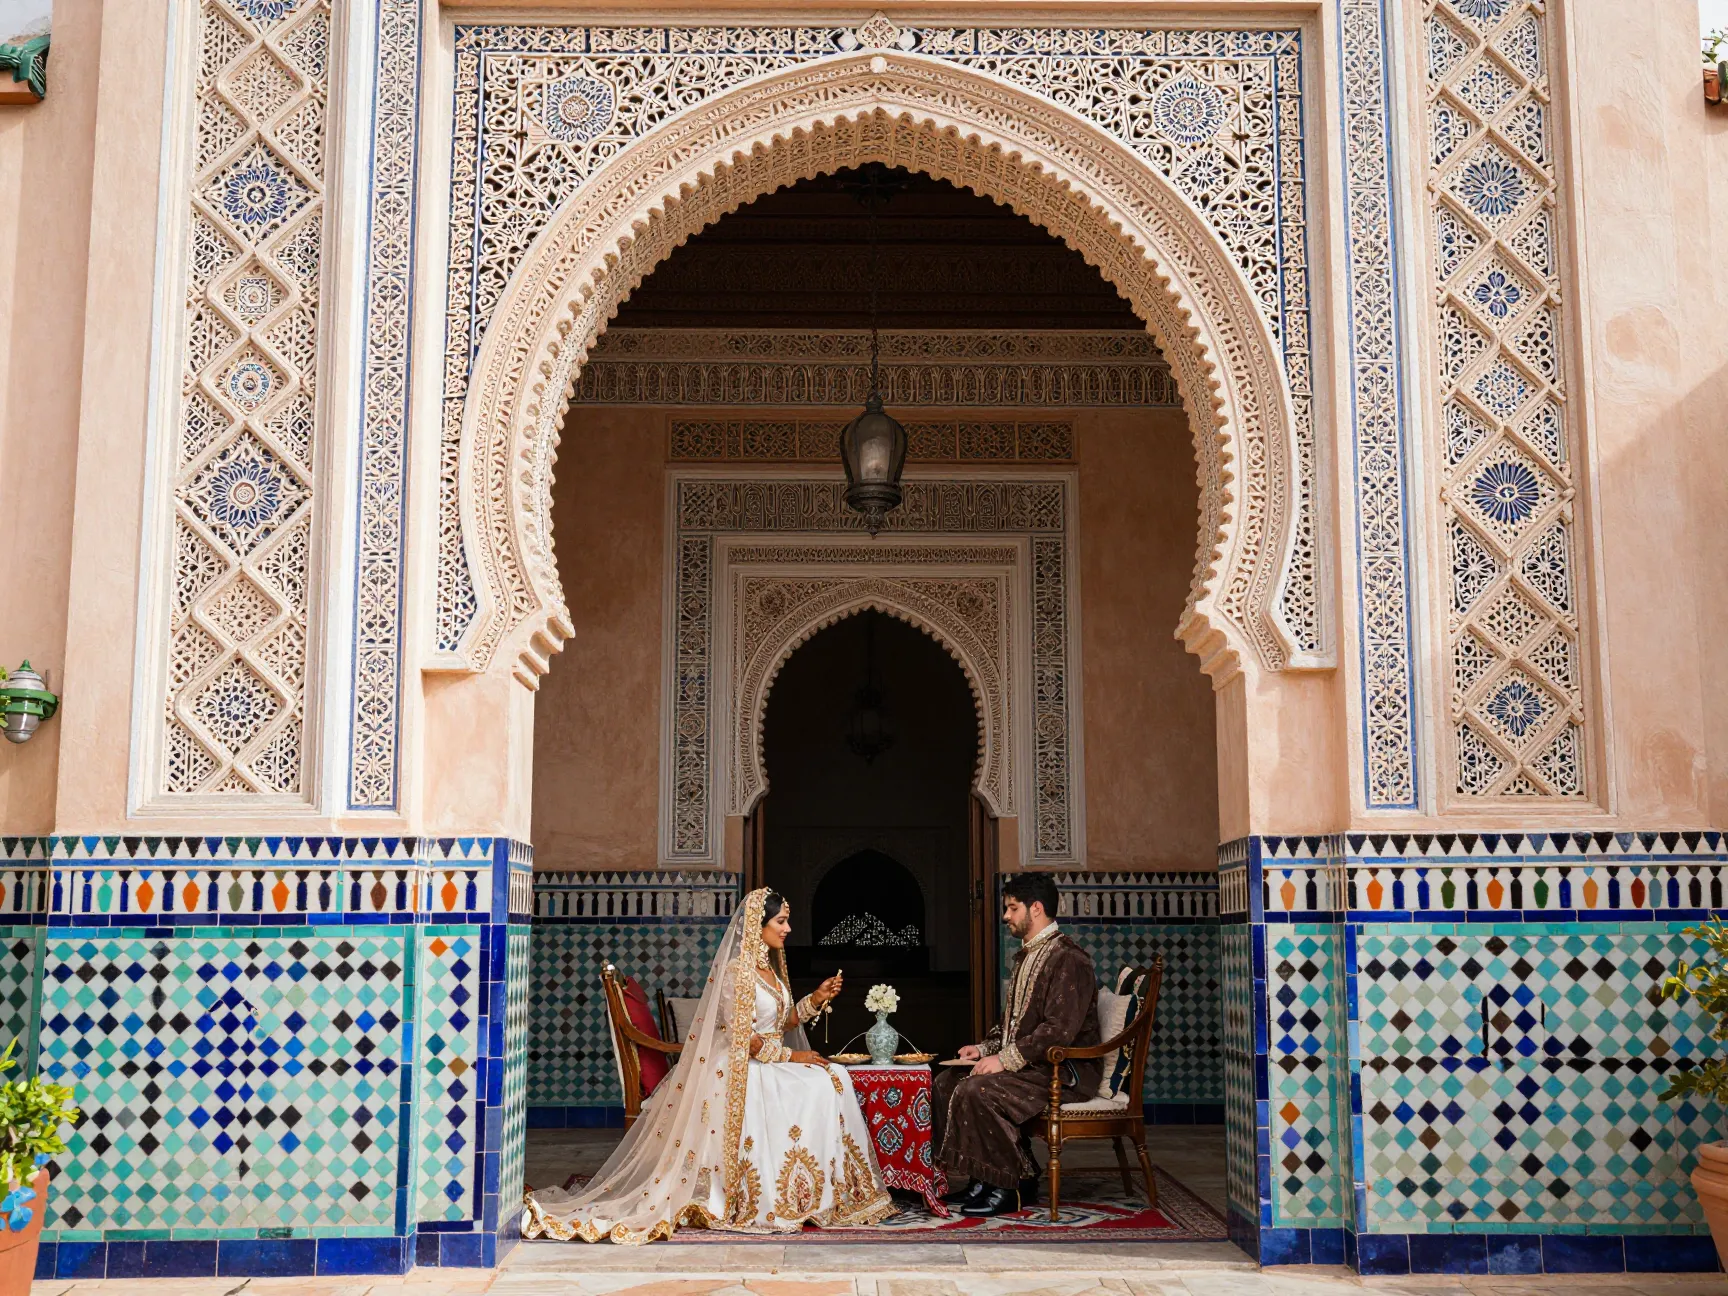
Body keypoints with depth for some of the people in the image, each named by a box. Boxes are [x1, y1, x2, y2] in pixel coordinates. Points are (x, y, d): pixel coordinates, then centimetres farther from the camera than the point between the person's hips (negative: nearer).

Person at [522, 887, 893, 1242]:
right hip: (741, 1070, -9)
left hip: (769, 1064, 9)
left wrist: (816, 999, 5)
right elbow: (742, 1037, -18)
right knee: (820, 1086, -21)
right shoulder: (737, 970, -14)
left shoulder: (769, 966, 14)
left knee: (834, 1078, -9)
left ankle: (831, 1194, -5)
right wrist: (790, 1056, -13)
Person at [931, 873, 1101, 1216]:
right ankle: (983, 1179, 2)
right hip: (1032, 1065, 10)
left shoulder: (1068, 959, -15)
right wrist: (987, 1048, 8)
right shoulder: (1028, 956, 18)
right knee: (947, 1082, 0)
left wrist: (1006, 1059, -23)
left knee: (976, 1092, -27)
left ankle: (1015, 1185, -14)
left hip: (1066, 1071, -10)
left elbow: (1060, 1029, -24)